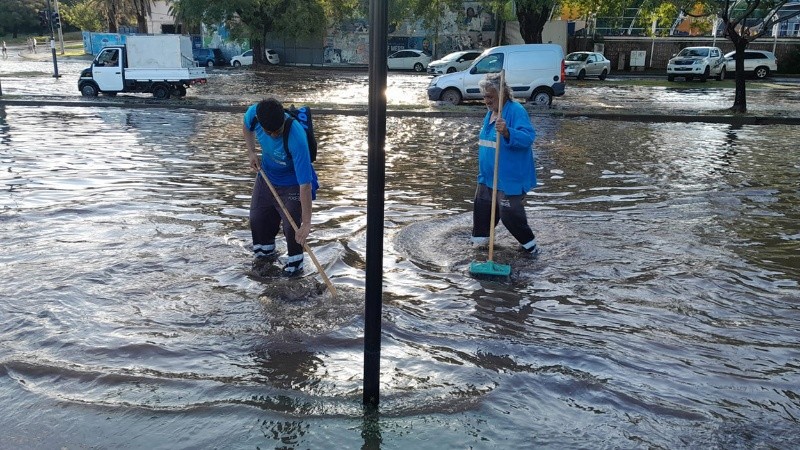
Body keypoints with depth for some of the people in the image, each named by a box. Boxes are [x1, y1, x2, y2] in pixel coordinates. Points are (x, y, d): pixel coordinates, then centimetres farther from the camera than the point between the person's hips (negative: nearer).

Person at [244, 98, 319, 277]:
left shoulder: (296, 138, -43)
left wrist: (306, 223, -40)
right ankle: (266, 251, 44)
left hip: (292, 183, -6)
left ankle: (295, 262, 16)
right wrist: (251, 152, -8)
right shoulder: (253, 113, -27)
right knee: (257, 218, 16)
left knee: (292, 225, -12)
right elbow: (247, 127, 4)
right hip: (266, 176, 6)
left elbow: (305, 184, -41)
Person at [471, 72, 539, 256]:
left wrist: (507, 132, -45)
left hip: (509, 179, -9)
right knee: (482, 208, 15)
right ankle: (479, 239, 32)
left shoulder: (516, 111, -16)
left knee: (510, 214, -5)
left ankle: (530, 244, 14)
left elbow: (528, 137, -29)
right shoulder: (490, 113, 11)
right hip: (487, 177, 9)